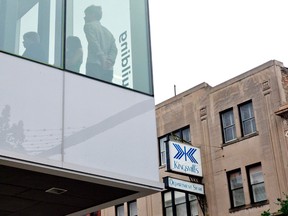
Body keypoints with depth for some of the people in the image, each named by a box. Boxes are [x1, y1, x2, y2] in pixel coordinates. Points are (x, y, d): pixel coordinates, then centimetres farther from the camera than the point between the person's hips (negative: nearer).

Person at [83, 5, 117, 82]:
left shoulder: (89, 26, 8)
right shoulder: (107, 31, 28)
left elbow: (94, 44, -9)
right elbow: (114, 49, 12)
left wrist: (102, 58, -17)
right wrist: (110, 60, -3)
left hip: (94, 65, -7)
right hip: (108, 68, 7)